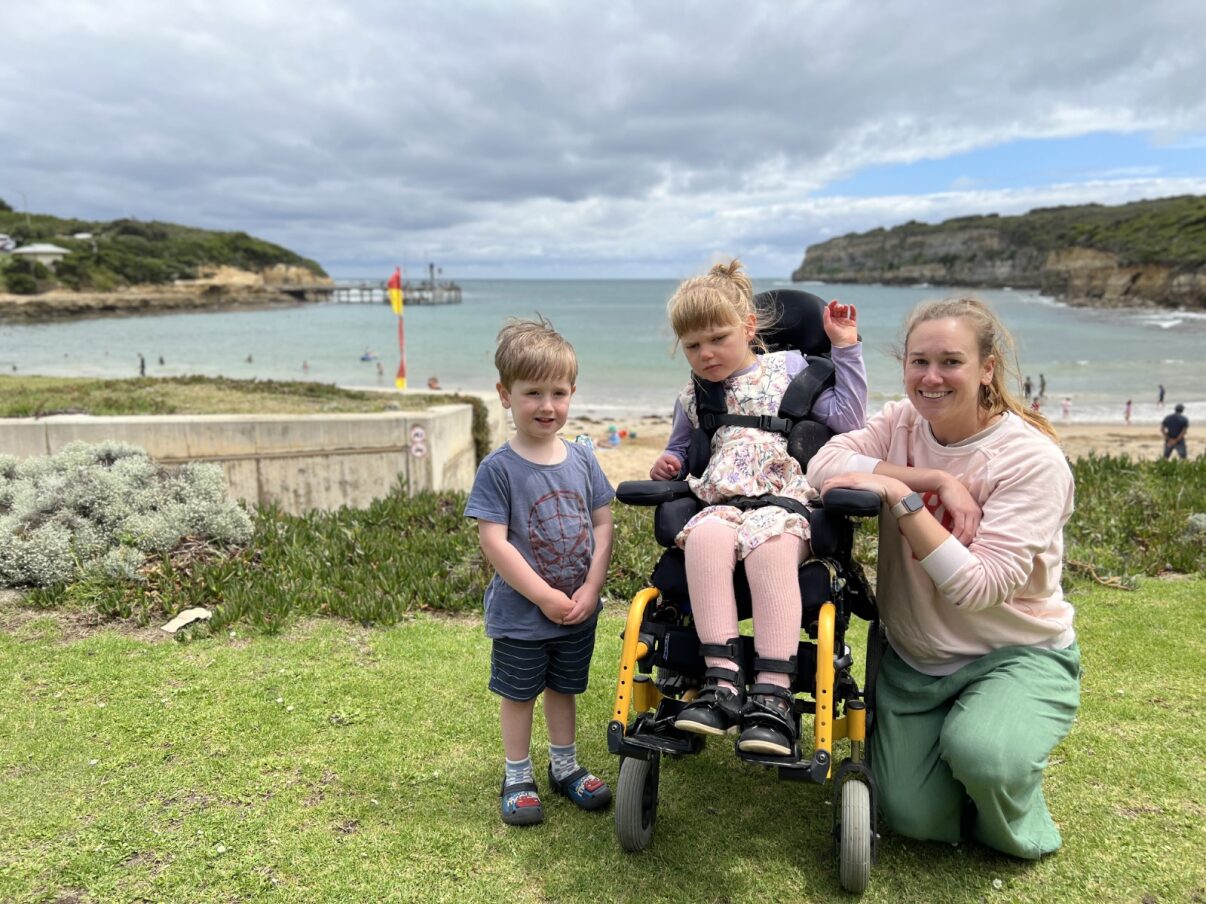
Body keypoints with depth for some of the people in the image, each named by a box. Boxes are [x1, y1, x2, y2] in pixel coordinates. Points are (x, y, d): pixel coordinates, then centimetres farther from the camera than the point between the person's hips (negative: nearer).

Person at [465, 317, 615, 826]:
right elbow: (493, 541, -19)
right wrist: (546, 597, -19)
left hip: (577, 612, 4)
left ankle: (565, 766, 39)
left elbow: (603, 523, 1)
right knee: (518, 694, 14)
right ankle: (517, 778, 32)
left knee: (564, 688, 20)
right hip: (520, 614, -4)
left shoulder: (581, 460, -2)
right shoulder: (499, 468, -16)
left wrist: (591, 588, -9)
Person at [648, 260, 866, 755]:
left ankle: (772, 696, -38)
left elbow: (847, 416, 9)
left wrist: (846, 349, 7)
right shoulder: (692, 398, 23)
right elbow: (681, 451, 37)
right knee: (706, 536, -36)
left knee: (770, 544, -38)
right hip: (719, 506, 2)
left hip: (784, 501, -2)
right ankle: (723, 681, -37)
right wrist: (666, 464, 14)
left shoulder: (788, 366, 15)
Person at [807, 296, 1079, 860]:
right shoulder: (902, 421, -4)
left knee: (981, 754, -33)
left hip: (1017, 654, -3)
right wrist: (939, 482, -26)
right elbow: (823, 465, -22)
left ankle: (1015, 831, 4)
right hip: (913, 658, 4)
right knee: (915, 819, -3)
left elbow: (979, 587, -26)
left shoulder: (1033, 459, -19)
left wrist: (901, 495, -30)